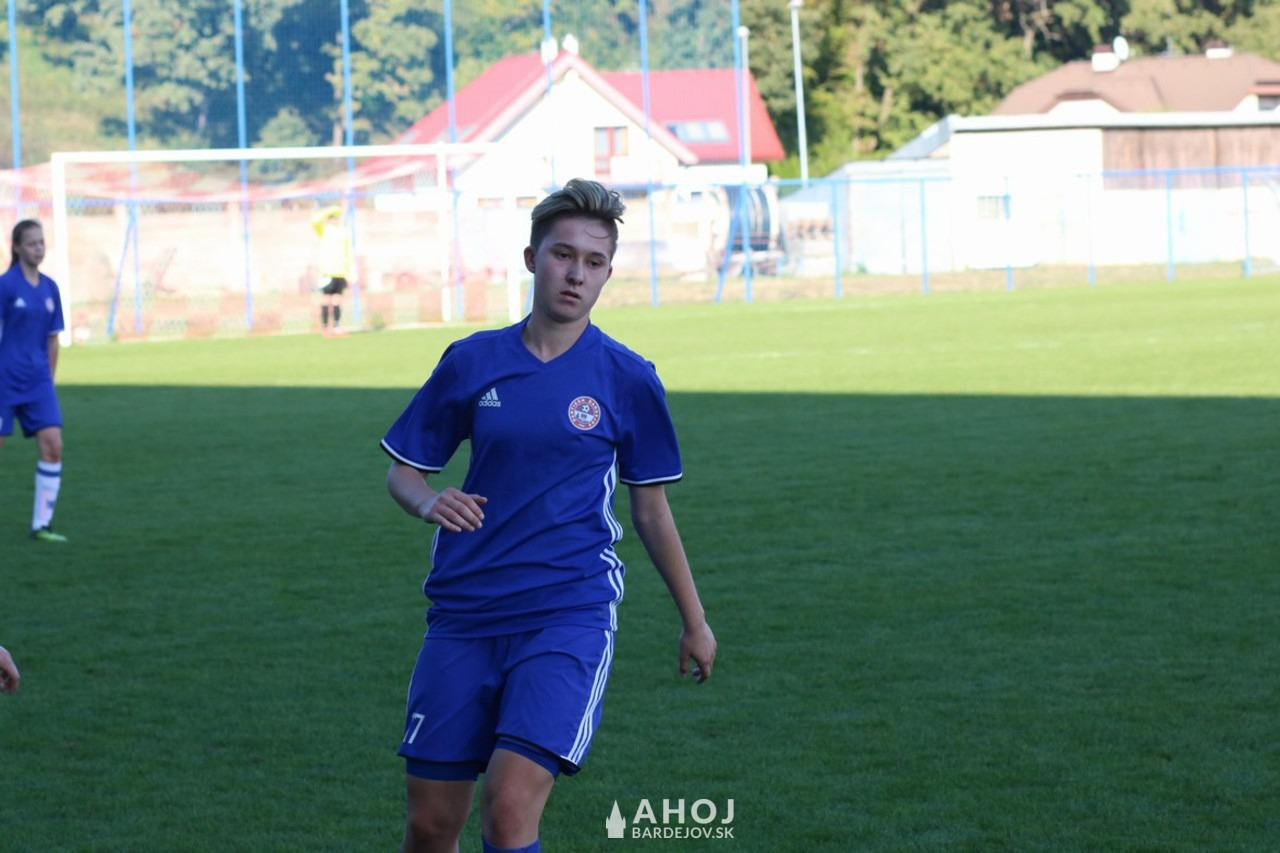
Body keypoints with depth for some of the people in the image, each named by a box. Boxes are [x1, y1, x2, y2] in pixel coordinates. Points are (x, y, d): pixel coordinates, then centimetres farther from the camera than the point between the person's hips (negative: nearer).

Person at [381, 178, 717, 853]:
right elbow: (402, 470, 12)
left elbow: (651, 509, 11)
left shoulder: (627, 379, 1)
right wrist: (427, 501, -11)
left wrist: (693, 620, 15)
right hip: (464, 614, 3)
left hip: (570, 615, -3)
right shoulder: (471, 362, 5)